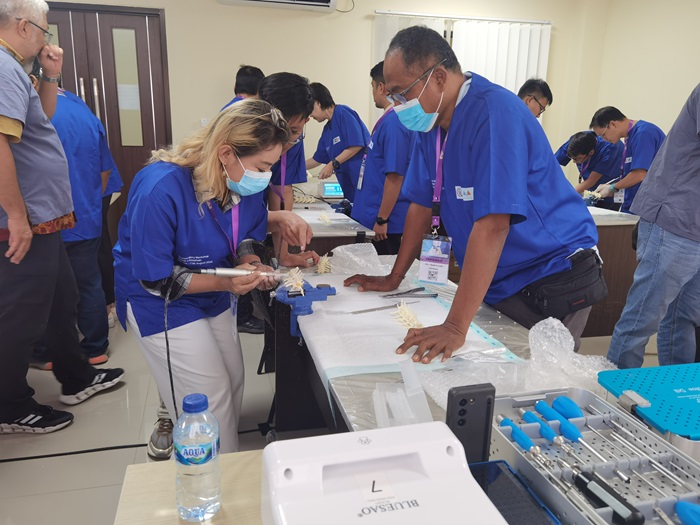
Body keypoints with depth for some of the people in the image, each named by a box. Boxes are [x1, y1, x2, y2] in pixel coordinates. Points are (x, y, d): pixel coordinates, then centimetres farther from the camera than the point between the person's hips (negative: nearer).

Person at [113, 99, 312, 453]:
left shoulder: (245, 185, -12)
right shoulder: (160, 189, -33)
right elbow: (155, 280, -26)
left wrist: (252, 267, -20)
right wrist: (225, 282, -37)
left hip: (215, 300, 7)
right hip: (161, 303, -7)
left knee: (234, 385, 12)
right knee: (212, 402, -6)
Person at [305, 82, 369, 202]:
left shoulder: (344, 113, -6)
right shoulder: (327, 129, 18)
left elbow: (356, 145, -16)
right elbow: (318, 159, 29)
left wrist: (332, 164, -14)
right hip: (349, 183, 9)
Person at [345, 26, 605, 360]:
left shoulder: (494, 113, -24)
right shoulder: (431, 119, 2)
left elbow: (492, 225, -31)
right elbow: (422, 204, 7)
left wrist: (455, 327, -33)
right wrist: (393, 279, 8)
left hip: (551, 284, -7)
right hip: (496, 284, 7)